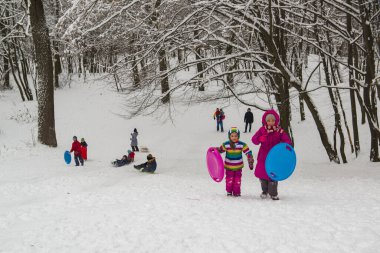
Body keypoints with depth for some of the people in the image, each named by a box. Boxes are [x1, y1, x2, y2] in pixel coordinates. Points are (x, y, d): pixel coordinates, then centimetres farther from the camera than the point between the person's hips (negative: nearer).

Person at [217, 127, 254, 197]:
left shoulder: (242, 145, -13)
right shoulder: (226, 144, -12)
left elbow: (248, 153, -7)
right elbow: (220, 150, 6)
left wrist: (251, 163, -8)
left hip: (238, 166, 0)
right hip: (229, 166, 0)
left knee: (237, 180, 7)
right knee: (229, 180, 5)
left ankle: (236, 192, 21)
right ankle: (229, 191, 23)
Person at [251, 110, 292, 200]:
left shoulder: (279, 131, -4)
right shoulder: (262, 130, -1)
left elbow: (287, 140, -9)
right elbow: (254, 139, -6)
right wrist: (260, 139, -29)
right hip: (263, 156, 2)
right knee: (261, 173, 11)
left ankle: (273, 193, 16)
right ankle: (265, 191, 35)